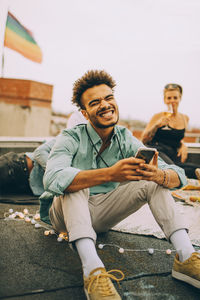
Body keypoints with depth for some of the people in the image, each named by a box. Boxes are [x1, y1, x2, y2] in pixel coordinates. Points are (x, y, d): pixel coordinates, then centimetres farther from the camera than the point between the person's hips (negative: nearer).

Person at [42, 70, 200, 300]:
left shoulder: (126, 140, -7)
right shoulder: (71, 138, -17)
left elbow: (179, 176, -14)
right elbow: (53, 179, -39)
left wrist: (157, 174, -39)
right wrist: (110, 174, -50)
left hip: (101, 216, 4)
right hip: (68, 215, -3)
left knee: (153, 182, -11)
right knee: (73, 182, -33)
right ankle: (93, 271, -42)